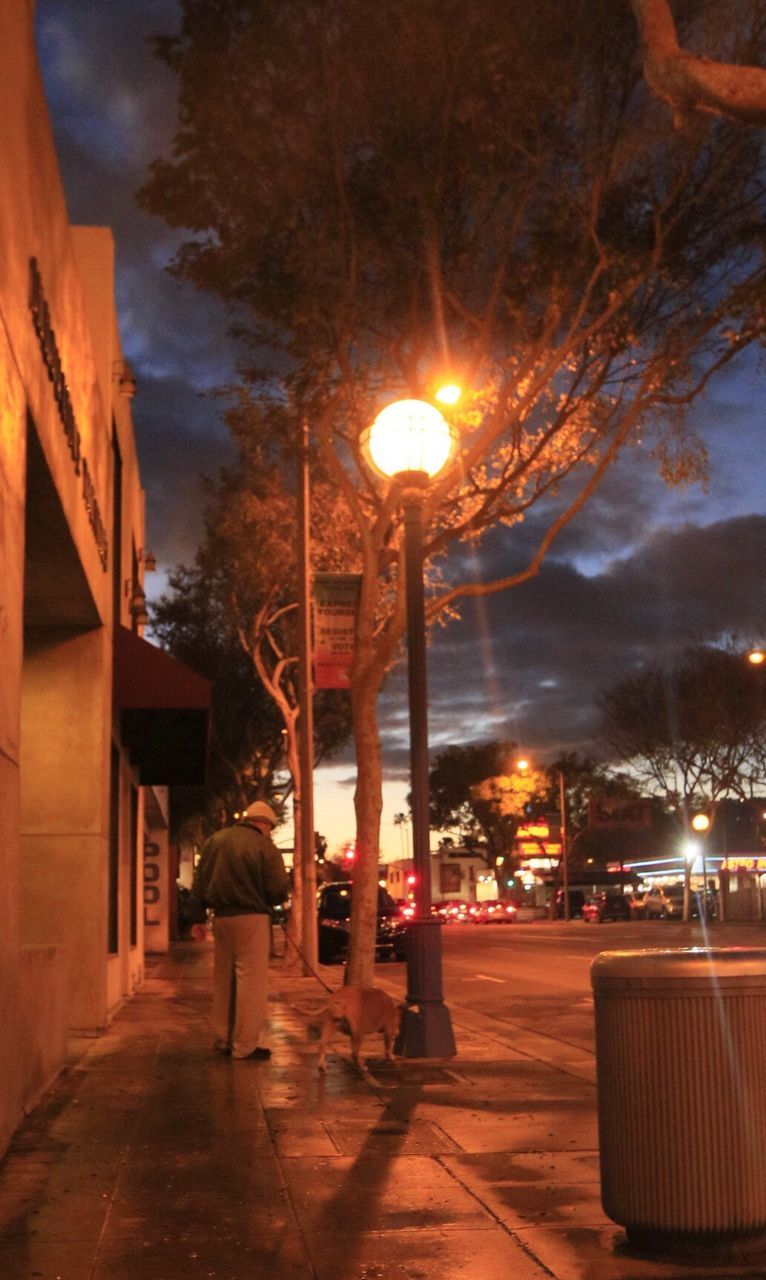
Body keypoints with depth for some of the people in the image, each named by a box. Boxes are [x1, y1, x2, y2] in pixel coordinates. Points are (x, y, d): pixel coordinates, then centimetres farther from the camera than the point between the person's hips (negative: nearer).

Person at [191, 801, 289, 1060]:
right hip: (252, 919, -6)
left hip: (221, 918, 6)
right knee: (250, 982, -1)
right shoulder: (264, 847, -11)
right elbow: (279, 890, -13)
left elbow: (199, 883, 12)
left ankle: (223, 1039, 24)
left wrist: (206, 904, 26)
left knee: (223, 981, 16)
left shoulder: (214, 841, 8)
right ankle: (245, 1045, 1)